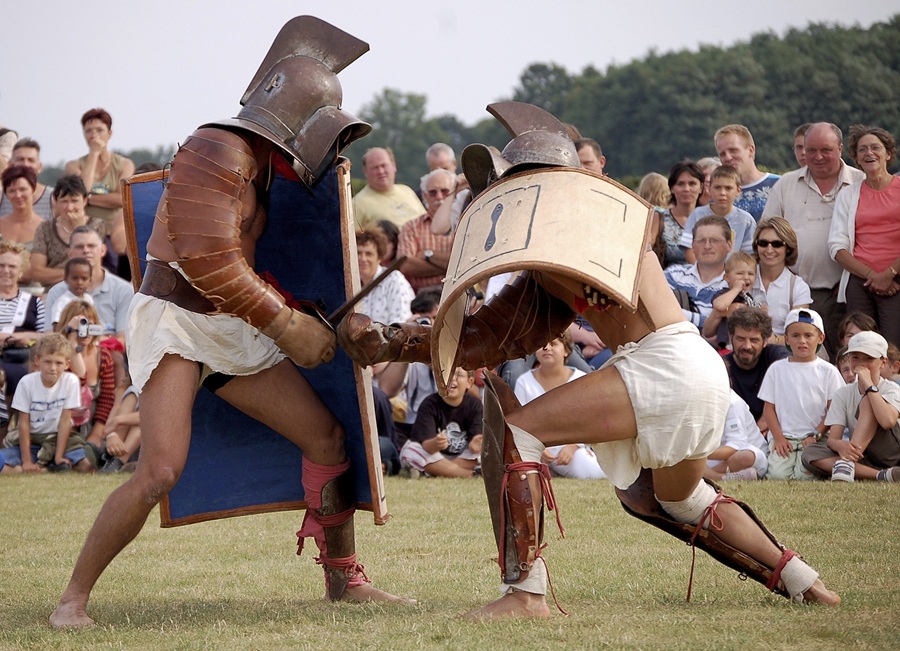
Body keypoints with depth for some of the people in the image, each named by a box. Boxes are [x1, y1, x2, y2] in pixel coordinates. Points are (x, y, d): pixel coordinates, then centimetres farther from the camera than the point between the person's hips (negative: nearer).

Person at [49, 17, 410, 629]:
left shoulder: (261, 163, 13)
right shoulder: (217, 151, -16)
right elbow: (207, 263, -21)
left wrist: (300, 315, 11)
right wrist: (286, 324, -15)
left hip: (233, 328, 9)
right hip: (175, 322, -9)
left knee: (328, 436, 7)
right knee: (160, 472, -21)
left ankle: (344, 579, 19)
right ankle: (74, 598, -8)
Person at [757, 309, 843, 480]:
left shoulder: (828, 371, 5)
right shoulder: (777, 369, 8)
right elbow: (769, 408, 7)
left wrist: (816, 435, -8)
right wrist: (778, 437, -6)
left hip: (816, 437, -1)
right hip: (784, 436, 1)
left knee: (805, 475, -24)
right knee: (777, 474, -22)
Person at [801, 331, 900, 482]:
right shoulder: (844, 394, 6)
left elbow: (887, 421, -30)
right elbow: (832, 438, -6)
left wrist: (868, 384, -25)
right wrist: (840, 445, -32)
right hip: (861, 456, 4)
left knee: (867, 402, -21)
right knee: (810, 454, -22)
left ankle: (847, 464, -37)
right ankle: (879, 475, -34)